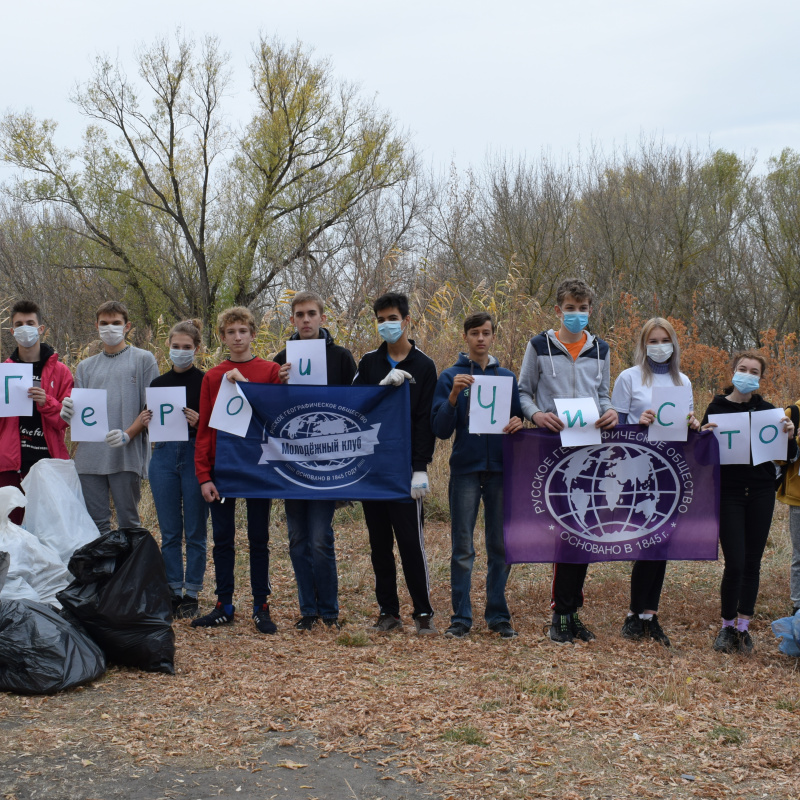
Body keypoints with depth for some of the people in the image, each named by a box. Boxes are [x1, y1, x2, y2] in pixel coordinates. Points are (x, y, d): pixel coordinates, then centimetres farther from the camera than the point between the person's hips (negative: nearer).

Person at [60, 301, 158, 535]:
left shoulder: (143, 360, 7)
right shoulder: (86, 366, 20)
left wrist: (128, 435, -17)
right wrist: (68, 413, -8)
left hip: (127, 455, -4)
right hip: (89, 455, 4)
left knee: (128, 523, -1)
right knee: (94, 523, 5)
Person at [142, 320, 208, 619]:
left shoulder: (206, 382, -2)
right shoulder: (158, 383, 11)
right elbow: (152, 425, 17)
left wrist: (199, 422, -21)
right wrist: (148, 420, -5)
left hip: (195, 456, -4)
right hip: (163, 456, 4)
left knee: (195, 532, 2)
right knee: (170, 533, 7)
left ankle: (191, 594, 10)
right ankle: (173, 592, 15)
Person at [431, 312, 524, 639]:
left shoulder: (507, 377, 11)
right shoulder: (451, 377, 4)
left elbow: (518, 419, 14)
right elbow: (441, 429, -3)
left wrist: (518, 423, -9)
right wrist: (453, 396, -17)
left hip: (501, 467, 2)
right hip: (466, 467, -2)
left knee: (501, 546, 6)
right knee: (463, 547, -1)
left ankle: (498, 615, 15)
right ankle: (461, 617, 5)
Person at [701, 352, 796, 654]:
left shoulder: (767, 410, 6)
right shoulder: (717, 408, -1)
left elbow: (788, 457, 6)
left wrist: (790, 437, -14)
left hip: (761, 493, 3)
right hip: (729, 493, -3)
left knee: (752, 562, 6)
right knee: (735, 564, -8)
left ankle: (743, 626, 18)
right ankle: (727, 626, 10)